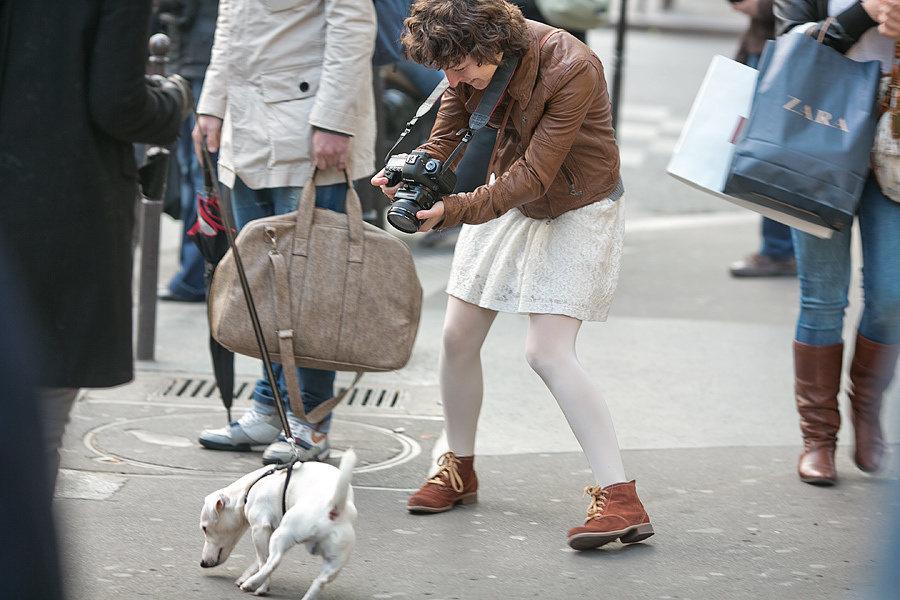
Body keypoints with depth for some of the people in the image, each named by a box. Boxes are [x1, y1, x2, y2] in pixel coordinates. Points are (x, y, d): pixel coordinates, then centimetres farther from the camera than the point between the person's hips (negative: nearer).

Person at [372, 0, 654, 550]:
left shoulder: (571, 69, -32)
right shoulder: (472, 61, -12)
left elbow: (532, 175, -31)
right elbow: (445, 137, -2)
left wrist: (452, 210, -39)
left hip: (577, 211, -7)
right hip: (505, 200, 7)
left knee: (548, 352, -18)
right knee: (458, 337, 6)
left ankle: (621, 499, -19)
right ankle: (460, 470, 27)